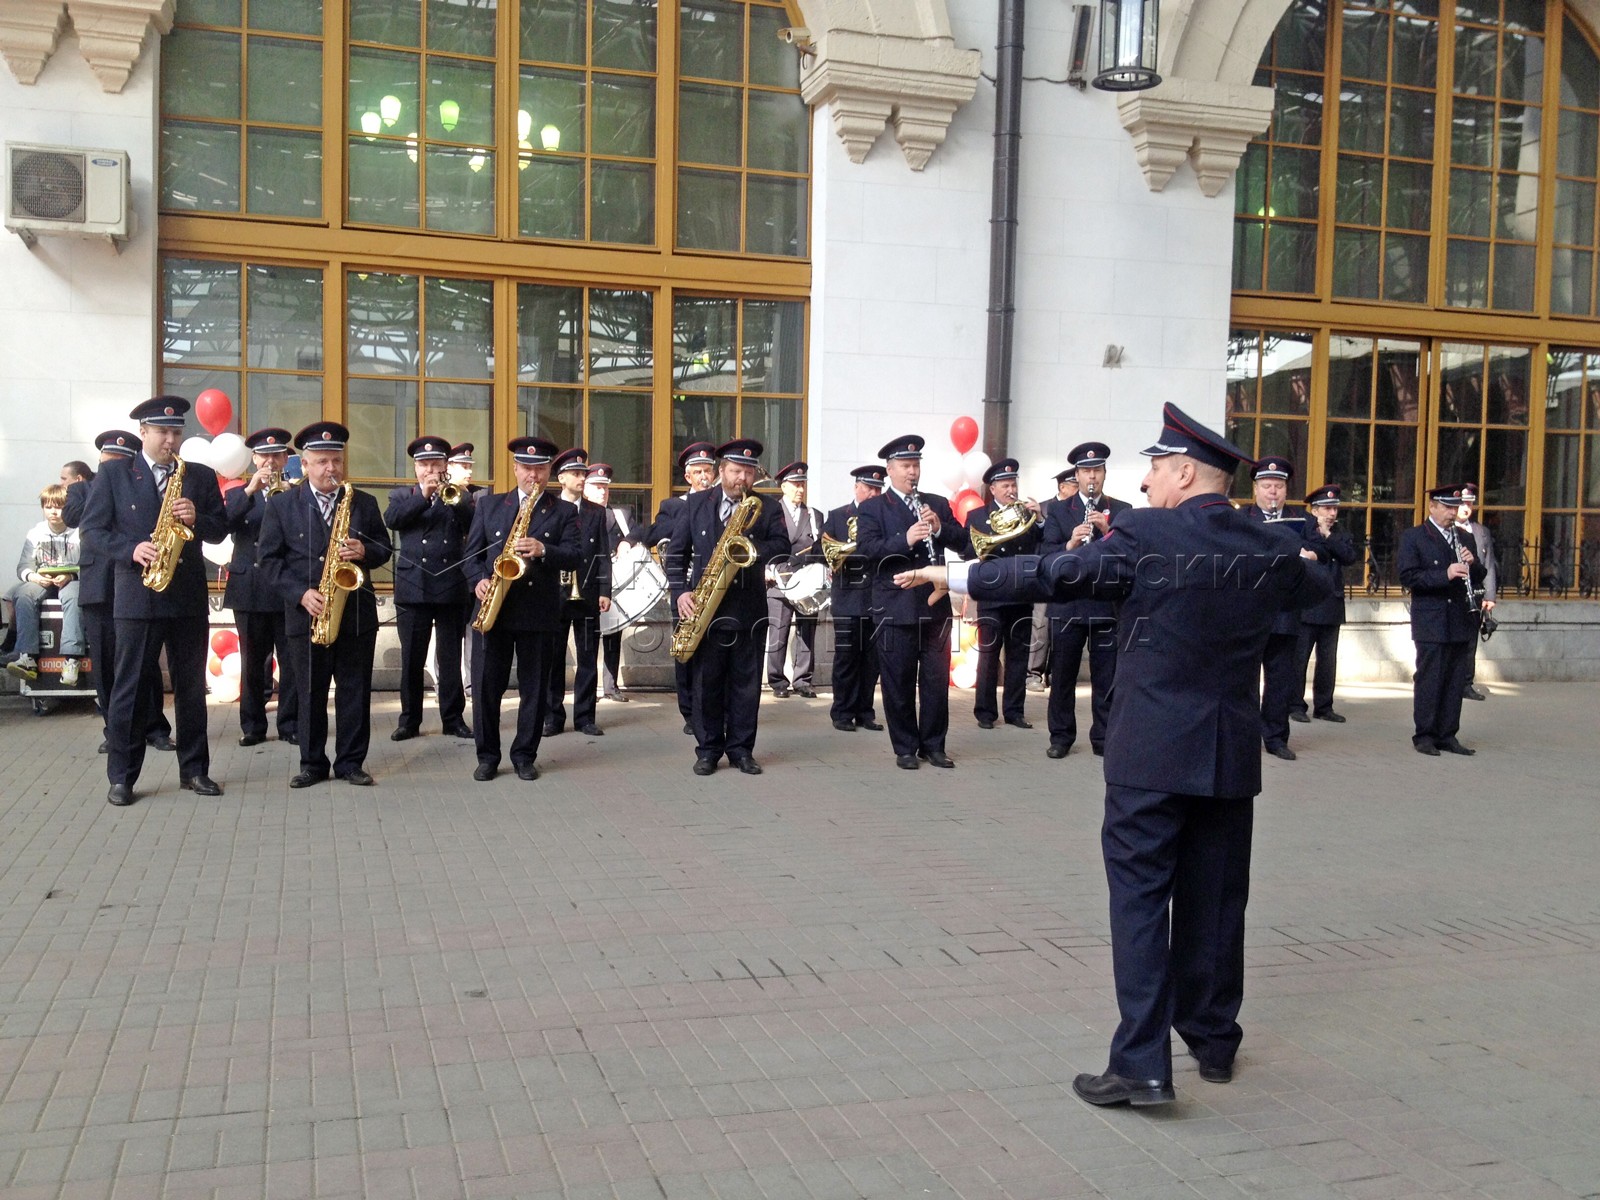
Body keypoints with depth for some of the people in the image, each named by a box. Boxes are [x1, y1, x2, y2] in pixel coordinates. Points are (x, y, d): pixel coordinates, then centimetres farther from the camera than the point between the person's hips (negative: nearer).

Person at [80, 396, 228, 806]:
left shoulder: (202, 476, 10)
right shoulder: (113, 473, 4)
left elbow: (221, 528, 8)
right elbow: (93, 528, 0)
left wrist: (197, 519, -13)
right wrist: (131, 551, -16)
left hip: (189, 595, 3)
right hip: (137, 593, -2)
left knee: (191, 686, 8)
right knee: (130, 687, 0)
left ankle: (194, 769, 16)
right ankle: (121, 776, 7)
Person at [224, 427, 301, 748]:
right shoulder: (238, 495, 10)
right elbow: (221, 526, -9)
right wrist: (250, 491, -17)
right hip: (250, 589, 1)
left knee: (292, 661, 0)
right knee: (252, 662, 4)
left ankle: (290, 724, 8)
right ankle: (252, 726, 12)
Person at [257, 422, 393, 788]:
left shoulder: (364, 503, 7)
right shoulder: (281, 505, 2)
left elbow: (384, 548, 10)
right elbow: (268, 559, -1)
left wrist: (365, 551, -13)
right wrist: (300, 593, -14)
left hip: (357, 613, 1)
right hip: (307, 614, -1)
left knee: (355, 692, 5)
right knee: (310, 694, 6)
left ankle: (351, 762, 14)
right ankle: (312, 764, 15)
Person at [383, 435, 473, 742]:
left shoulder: (460, 496, 10)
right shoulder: (402, 495, 10)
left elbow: (476, 528, -5)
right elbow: (391, 519, -10)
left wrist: (455, 499, -19)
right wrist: (423, 495, -17)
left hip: (452, 587, 0)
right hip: (413, 587, 0)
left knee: (450, 658, 5)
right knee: (411, 659, 3)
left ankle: (453, 718, 12)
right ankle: (409, 720, 12)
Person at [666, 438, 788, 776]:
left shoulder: (767, 507, 6)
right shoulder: (696, 503, 6)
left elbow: (782, 545, -6)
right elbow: (676, 551, 5)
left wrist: (753, 546, -25)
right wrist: (680, 591, -7)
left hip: (750, 609, 0)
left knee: (746, 682, 5)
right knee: (705, 682, 4)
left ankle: (741, 749, 15)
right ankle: (708, 749, 14)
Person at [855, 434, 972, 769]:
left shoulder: (937, 504, 13)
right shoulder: (872, 509, 3)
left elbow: (963, 543, 5)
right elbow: (868, 549, -12)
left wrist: (939, 527, -14)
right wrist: (905, 540, -26)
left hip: (935, 605, 3)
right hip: (895, 609, -3)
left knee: (936, 679, 6)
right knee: (898, 682, 2)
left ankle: (933, 745, 18)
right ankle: (905, 748, 13)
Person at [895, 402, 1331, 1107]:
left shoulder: (1144, 537, -12)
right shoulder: (1267, 549, 5)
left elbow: (1051, 574, -12)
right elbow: (1316, 591, 25)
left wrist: (955, 576, -2)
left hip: (1150, 755, -5)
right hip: (1231, 756, 5)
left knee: (1140, 898, -2)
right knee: (1214, 897, 15)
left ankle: (1141, 1064, -5)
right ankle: (1214, 1041, 28)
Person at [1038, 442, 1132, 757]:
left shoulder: (1122, 511, 6)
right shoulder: (1059, 510, 5)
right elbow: (1046, 553, -6)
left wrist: (1108, 530, -20)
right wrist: (1070, 544, -25)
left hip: (1108, 604, 0)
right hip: (1067, 604, 0)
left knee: (1106, 676, 4)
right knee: (1062, 674, 4)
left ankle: (1103, 737, 14)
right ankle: (1061, 736, 15)